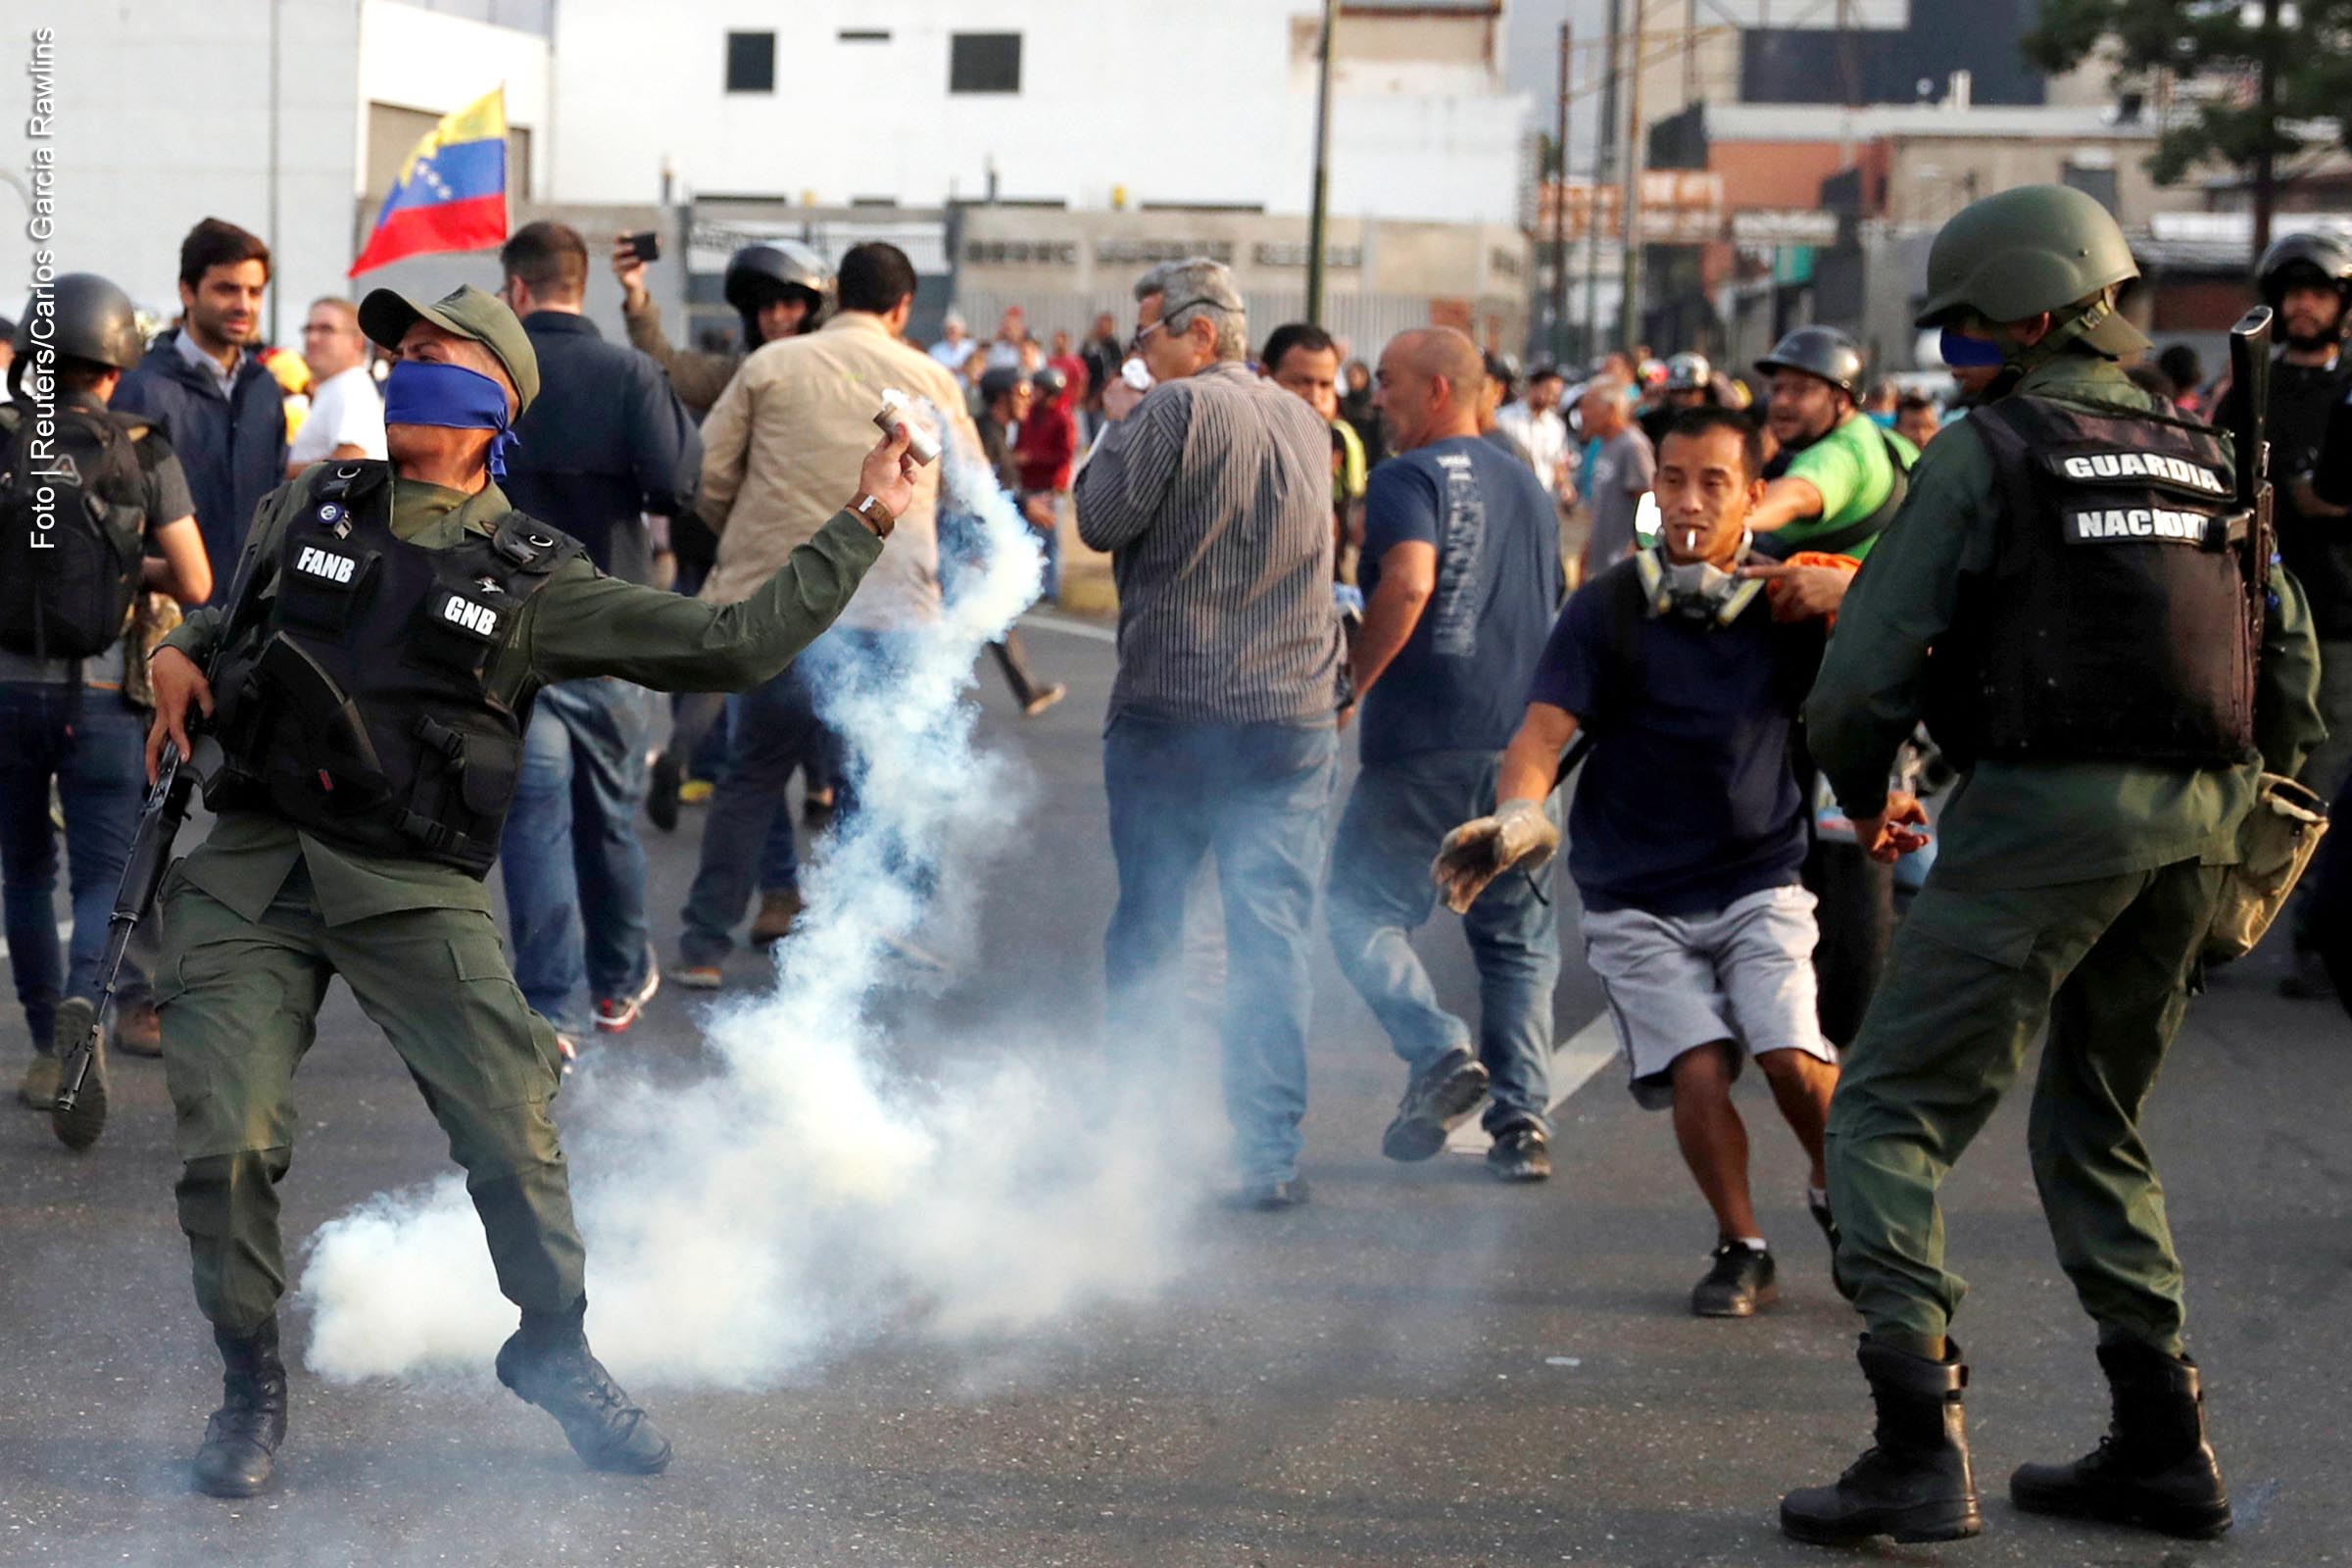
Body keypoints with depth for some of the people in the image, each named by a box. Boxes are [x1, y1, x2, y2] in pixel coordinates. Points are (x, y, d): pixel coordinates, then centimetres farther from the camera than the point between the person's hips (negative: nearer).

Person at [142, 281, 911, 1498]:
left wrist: (862, 523, 6)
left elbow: (733, 644, 4)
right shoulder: (309, 508, 13)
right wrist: (179, 657, 9)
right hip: (252, 860, 1)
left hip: (415, 887, -1)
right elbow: (235, 619, 32)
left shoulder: (534, 580, 4)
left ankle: (554, 1350, 17)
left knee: (511, 1130, -9)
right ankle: (251, 1387, 11)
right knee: (227, 1143, -10)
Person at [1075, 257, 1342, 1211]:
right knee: (1272, 934, 2)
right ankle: (1268, 1153, -1)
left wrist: (1119, 427, 6)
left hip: (1170, 712, -4)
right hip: (1293, 718, 4)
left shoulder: (1177, 409, -10)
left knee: (1145, 927, 9)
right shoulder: (1305, 422, 11)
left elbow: (1103, 522, -7)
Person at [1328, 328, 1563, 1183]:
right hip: (1521, 743, 7)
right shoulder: (1530, 487, 18)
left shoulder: (1410, 477, -7)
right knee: (1517, 935, 11)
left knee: (1363, 909, 5)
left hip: (1425, 745, -6)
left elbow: (1409, 581, -24)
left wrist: (1352, 683, -15)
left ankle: (1440, 1052, -15)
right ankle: (1523, 1118, 3)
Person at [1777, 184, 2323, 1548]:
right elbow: (2295, 674, 16)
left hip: (2044, 813, -7)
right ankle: (2165, 1447, 20)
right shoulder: (2207, 461, 15)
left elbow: (1864, 674, -8)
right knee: (2099, 1127, 21)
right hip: (2196, 823, 7)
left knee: (1893, 1113, -2)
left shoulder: (1984, 452, -4)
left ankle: (1923, 1446, -14)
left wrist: (1866, 798, 10)